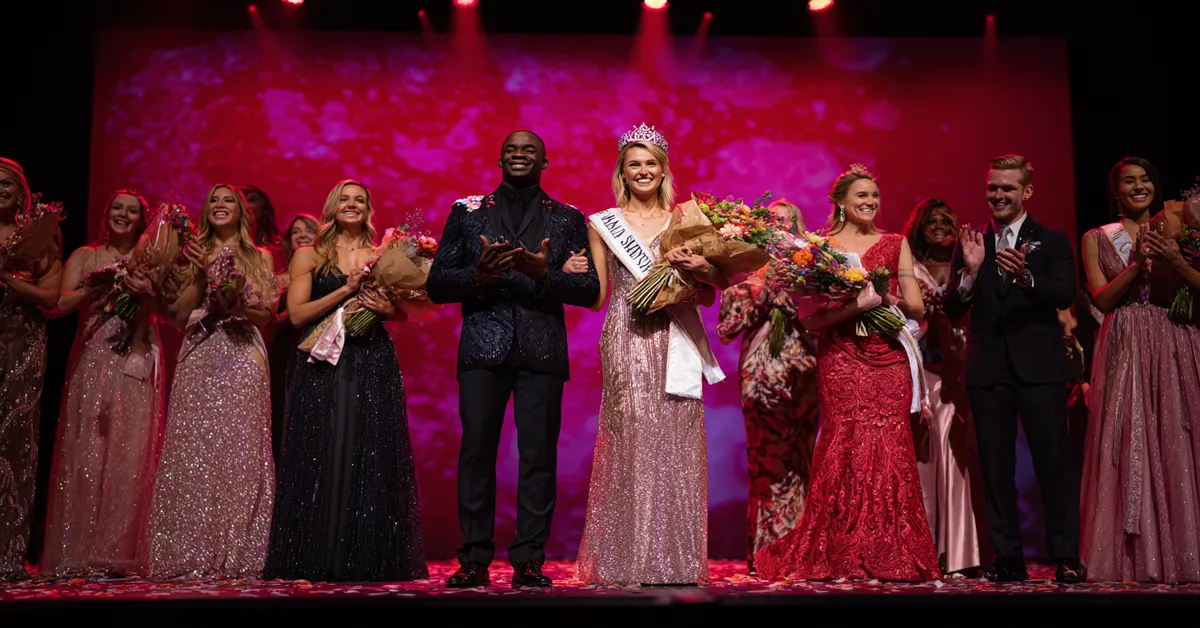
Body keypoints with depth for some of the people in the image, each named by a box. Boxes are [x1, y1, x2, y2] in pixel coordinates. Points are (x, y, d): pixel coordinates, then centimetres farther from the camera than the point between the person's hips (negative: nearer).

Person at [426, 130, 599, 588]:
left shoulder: (568, 219, 12)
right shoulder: (467, 213, 13)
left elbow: (590, 290, 4)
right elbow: (436, 284, 7)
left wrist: (544, 274, -14)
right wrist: (478, 275, -13)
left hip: (543, 350, 0)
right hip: (483, 348, 0)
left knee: (538, 455, -3)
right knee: (476, 451, -3)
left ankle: (529, 560, 4)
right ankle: (474, 561, 5)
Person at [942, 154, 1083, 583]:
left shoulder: (1051, 241, 5)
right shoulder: (971, 244, 11)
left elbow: (1066, 294, -11)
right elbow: (952, 309, 4)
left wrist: (1025, 276, -28)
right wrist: (970, 270, -13)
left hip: (1039, 366, -2)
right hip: (987, 368, 3)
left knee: (1054, 461, -2)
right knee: (995, 467, 5)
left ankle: (1066, 557, 6)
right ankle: (1008, 559, 12)